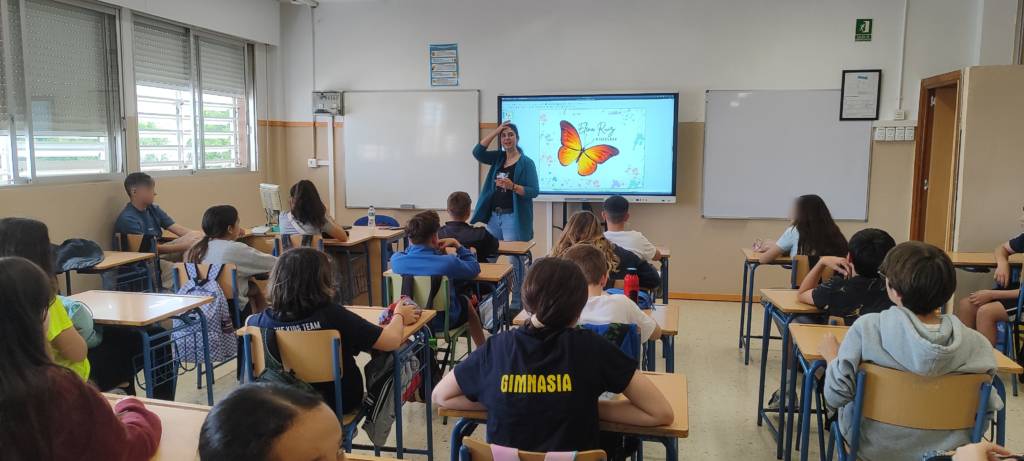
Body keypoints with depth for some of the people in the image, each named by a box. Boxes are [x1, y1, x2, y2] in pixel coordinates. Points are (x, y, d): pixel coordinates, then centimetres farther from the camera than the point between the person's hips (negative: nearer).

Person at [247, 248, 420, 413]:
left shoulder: (265, 321, -22)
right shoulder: (333, 316, -33)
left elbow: (248, 321, 5)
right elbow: (392, 341, -28)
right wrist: (399, 316, -7)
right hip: (341, 402, -4)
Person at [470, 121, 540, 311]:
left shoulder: (526, 163, -6)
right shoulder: (498, 158, 11)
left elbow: (534, 191, -11)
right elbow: (477, 152, -4)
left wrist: (513, 186, -27)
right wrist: (496, 131, -6)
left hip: (514, 217, -6)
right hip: (494, 215, 6)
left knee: (515, 260, -2)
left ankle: (517, 303, 7)